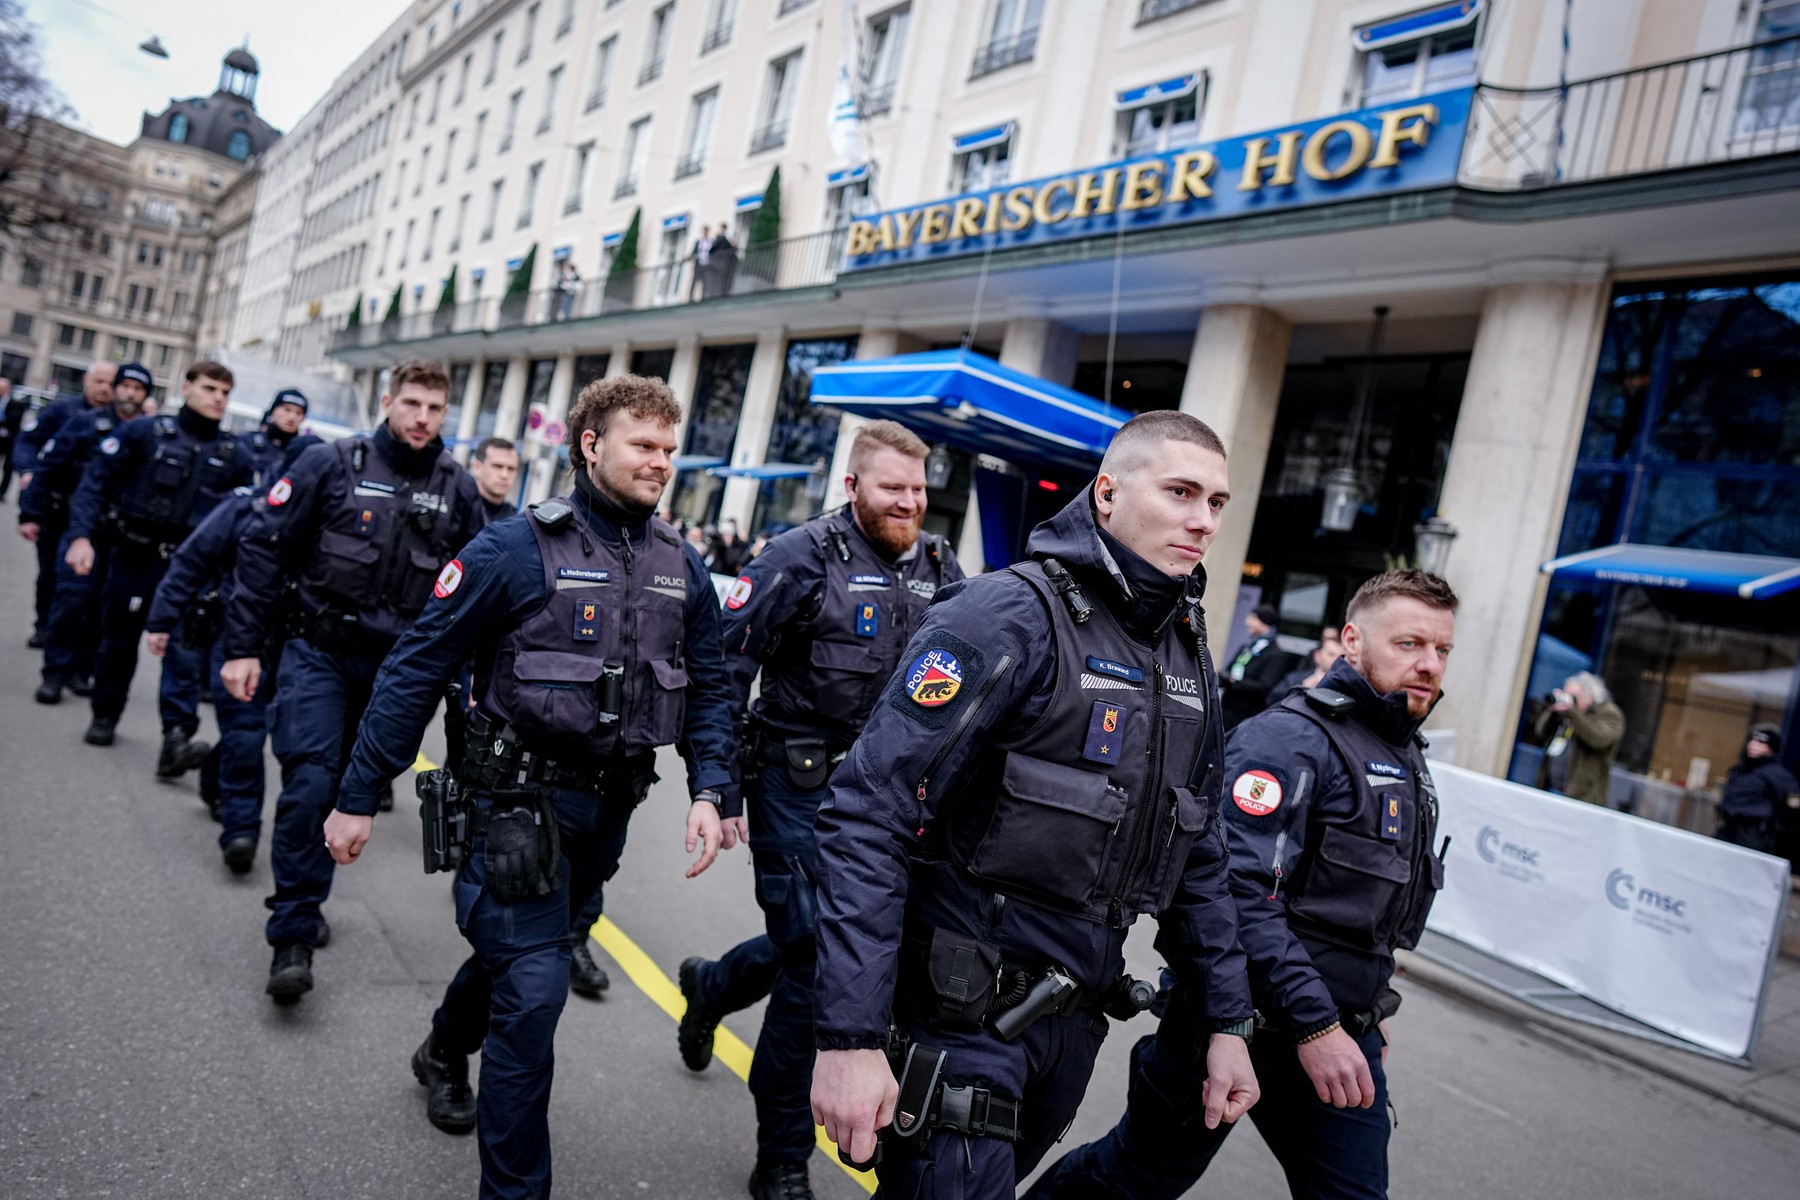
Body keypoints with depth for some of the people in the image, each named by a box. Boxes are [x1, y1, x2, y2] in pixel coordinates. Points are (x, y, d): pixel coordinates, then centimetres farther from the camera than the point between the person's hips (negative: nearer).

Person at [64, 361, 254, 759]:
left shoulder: (235, 455, 4)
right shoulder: (144, 432, -3)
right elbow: (96, 481, -4)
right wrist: (82, 535, -14)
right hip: (134, 556, 0)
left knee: (185, 646, -13)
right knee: (119, 640, 14)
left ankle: (177, 738, -18)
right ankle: (105, 716, 35)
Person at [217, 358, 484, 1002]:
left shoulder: (458, 489, 2)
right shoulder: (331, 465, -5)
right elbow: (262, 550, -3)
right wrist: (242, 648, -6)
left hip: (393, 666, 3)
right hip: (318, 653, -3)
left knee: (350, 790, 11)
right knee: (309, 785, -13)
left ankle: (302, 906, 32)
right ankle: (292, 937, -2)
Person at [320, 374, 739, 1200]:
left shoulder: (682, 569, 1)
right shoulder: (518, 548, -15)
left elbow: (708, 690, 7)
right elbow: (419, 667, -11)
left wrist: (707, 792, -8)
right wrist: (359, 796, -10)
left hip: (608, 808, 6)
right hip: (522, 798, -6)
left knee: (520, 948, 25)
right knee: (533, 990, -8)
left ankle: (446, 1053, 56)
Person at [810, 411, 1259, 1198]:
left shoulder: (1187, 655, 6)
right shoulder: (1010, 617, -18)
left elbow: (1196, 855, 15)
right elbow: (867, 821, -23)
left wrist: (1225, 1020, 13)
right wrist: (849, 1036, -26)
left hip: (1076, 1009, 7)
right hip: (970, 1008, -7)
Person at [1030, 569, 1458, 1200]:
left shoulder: (1408, 762, 12)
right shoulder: (1290, 740, -18)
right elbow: (1241, 890, -28)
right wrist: (1314, 1025, -27)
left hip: (1343, 1035, 8)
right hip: (1245, 1023, -7)